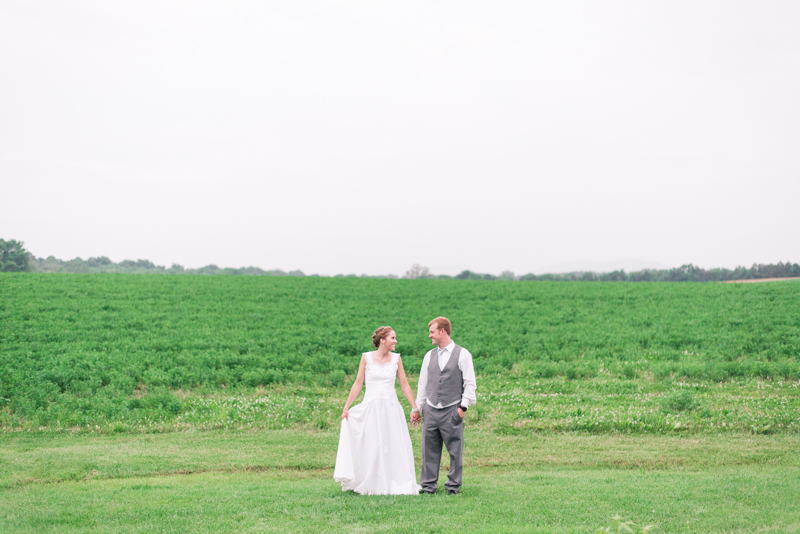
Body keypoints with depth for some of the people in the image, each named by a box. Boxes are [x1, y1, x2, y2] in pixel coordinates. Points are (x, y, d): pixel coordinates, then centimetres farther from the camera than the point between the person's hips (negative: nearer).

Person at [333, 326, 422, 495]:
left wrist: (416, 408, 6)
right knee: (370, 448, 2)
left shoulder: (396, 359, 4)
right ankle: (371, 486, 12)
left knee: (394, 447, 1)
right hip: (370, 407, -2)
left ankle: (395, 484, 9)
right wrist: (346, 407, 0)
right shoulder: (367, 358, -1)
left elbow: (405, 385, 8)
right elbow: (358, 384, 3)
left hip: (391, 408, 2)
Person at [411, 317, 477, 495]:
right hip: (431, 410, 4)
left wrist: (463, 406, -9)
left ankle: (453, 485, 9)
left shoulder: (462, 354, 0)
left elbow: (470, 383, -2)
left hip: (452, 410, -4)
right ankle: (428, 485, 11)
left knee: (455, 450, 0)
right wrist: (416, 408, 13)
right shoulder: (429, 356, 13)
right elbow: (423, 384, 17)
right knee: (429, 448, 4)